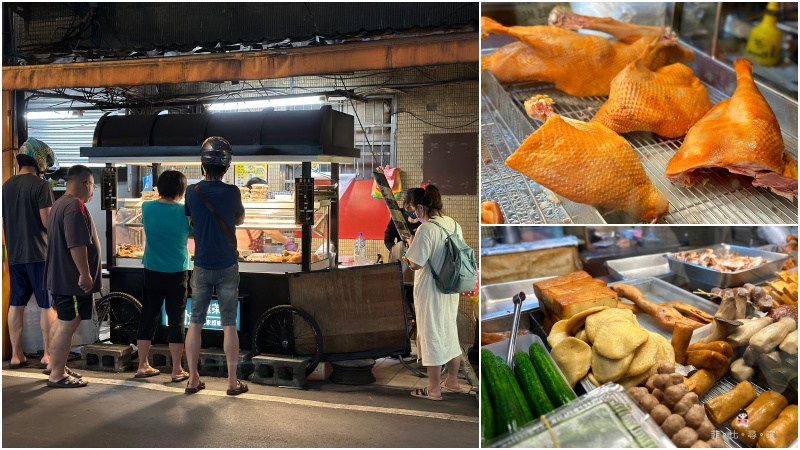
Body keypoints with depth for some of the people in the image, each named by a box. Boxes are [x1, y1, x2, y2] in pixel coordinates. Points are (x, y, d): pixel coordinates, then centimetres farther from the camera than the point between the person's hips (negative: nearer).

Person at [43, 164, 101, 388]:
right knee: (68, 325, -5)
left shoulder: (60, 203, 15)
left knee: (62, 323, 18)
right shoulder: (75, 206, -19)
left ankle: (55, 366, 27)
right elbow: (77, 244, -27)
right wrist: (85, 274, -23)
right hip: (72, 279, -11)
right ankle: (57, 375, 0)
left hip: (62, 276, 11)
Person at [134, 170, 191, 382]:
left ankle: (142, 366, 21)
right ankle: (177, 370, 8)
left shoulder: (147, 208, -4)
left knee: (148, 317, 12)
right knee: (176, 321, 3)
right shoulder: (185, 212, -12)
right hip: (176, 273, -3)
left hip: (152, 272, 3)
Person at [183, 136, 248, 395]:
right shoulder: (232, 192, -11)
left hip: (202, 267, 2)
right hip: (227, 267, -2)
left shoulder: (192, 192, -5)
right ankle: (232, 382, 7)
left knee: (195, 322, 10)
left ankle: (193, 379, 14)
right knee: (229, 325, 3)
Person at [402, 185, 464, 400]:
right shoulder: (454, 224, 4)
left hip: (431, 292, -8)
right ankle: (452, 381, 31)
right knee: (450, 333, 19)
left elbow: (415, 264, -21)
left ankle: (434, 389, 14)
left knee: (432, 336, 3)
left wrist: (410, 246, -2)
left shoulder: (426, 229, -21)